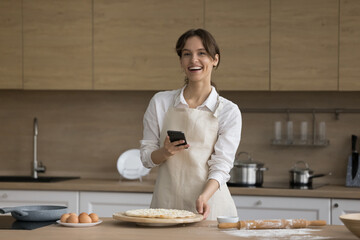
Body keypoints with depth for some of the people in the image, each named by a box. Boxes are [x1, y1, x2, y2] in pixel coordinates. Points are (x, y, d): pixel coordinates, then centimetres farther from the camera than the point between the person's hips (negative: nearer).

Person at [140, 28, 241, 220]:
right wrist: (165, 152, -14)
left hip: (210, 206, -1)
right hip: (166, 203, 1)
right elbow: (146, 157, 8)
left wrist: (203, 197, -23)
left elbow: (221, 165, -6)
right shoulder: (160, 102, 5)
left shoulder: (229, 111, 1)